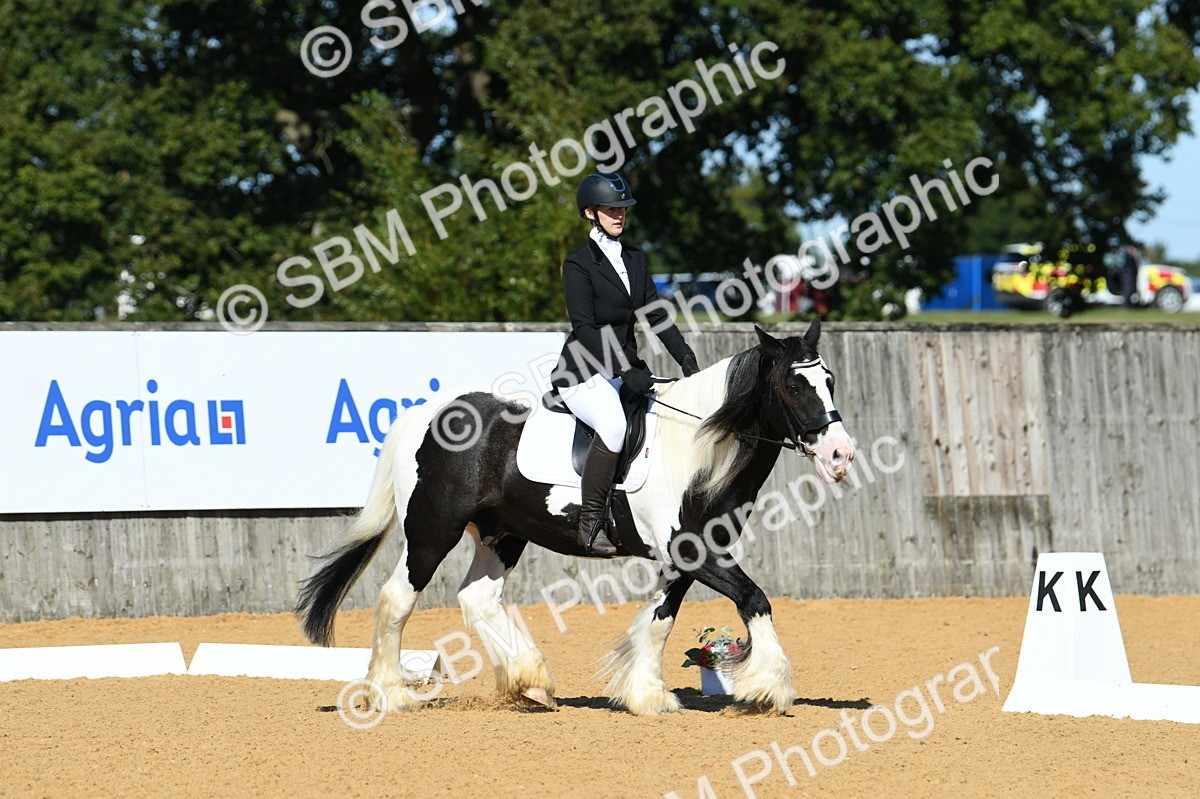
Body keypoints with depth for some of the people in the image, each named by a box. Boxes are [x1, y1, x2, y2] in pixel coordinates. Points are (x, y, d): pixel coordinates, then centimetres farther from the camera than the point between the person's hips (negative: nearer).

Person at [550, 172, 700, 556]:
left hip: (626, 369, 7)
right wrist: (626, 371, -24)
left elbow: (656, 314, 12)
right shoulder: (578, 264, -6)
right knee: (613, 424, -35)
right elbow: (584, 330, -15)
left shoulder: (635, 260, 15)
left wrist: (686, 359, -3)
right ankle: (590, 520, -29)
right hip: (583, 373, -7)